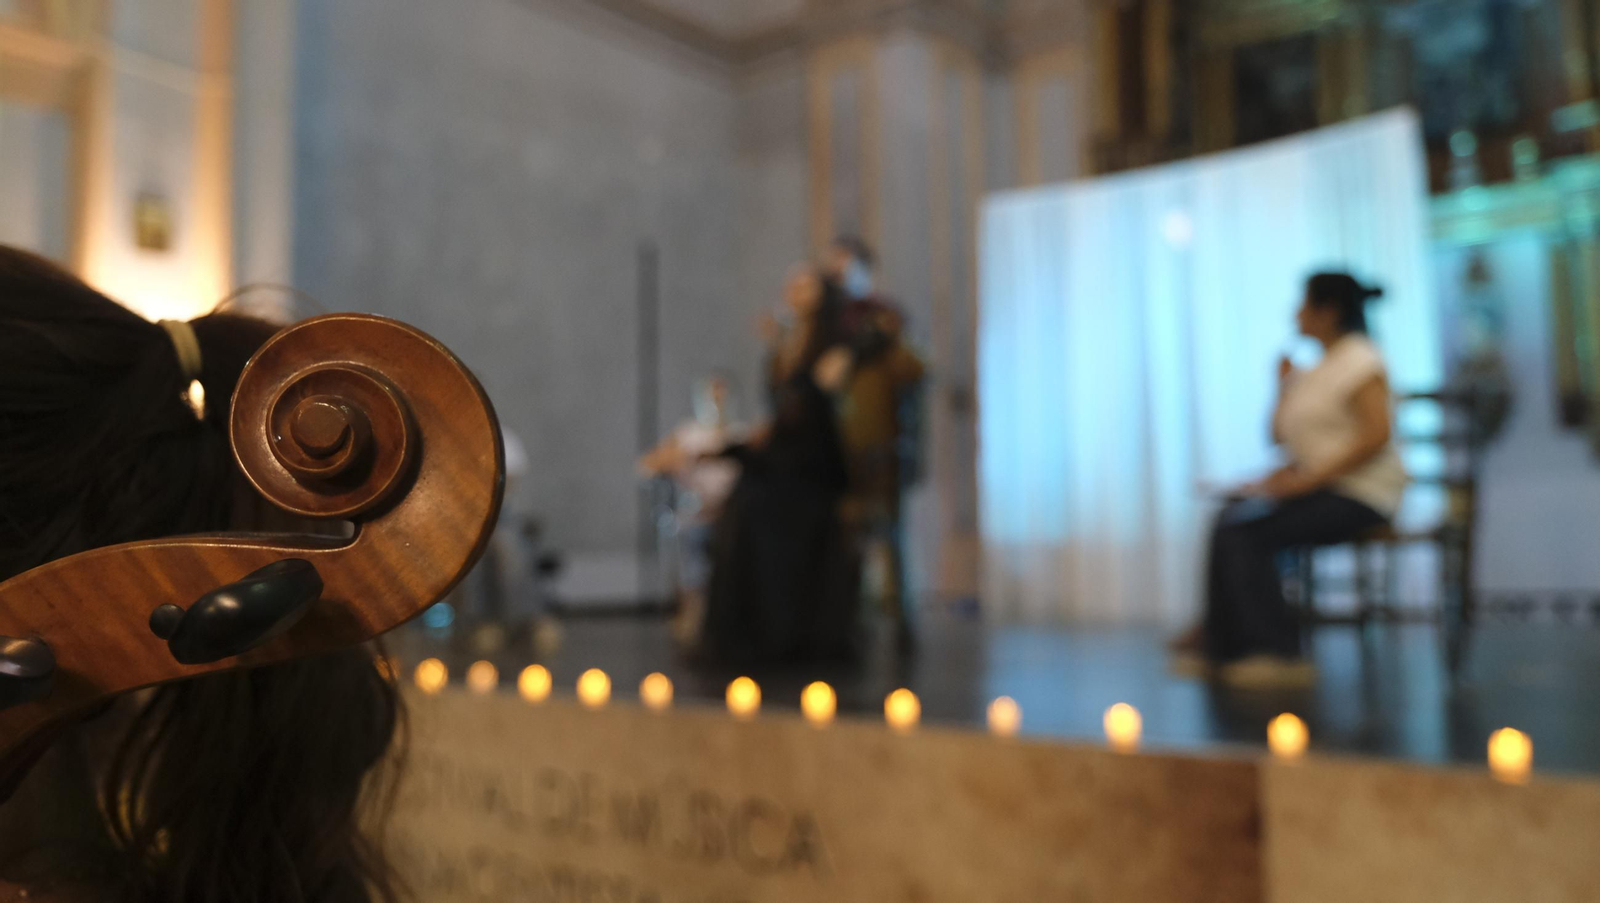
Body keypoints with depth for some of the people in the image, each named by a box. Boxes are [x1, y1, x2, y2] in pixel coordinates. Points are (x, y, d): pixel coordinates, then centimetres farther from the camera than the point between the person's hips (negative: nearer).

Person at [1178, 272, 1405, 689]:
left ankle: (1279, 655, -15)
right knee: (1229, 521, -9)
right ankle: (1221, 648, -9)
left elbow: (1376, 433, -21)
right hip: (1324, 490, 9)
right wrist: (1285, 386, 8)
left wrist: (1307, 478, -21)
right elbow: (1279, 434, 22)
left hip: (1361, 494, -9)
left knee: (1247, 533, -23)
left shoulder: (1358, 359, -8)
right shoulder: (1321, 368, 21)